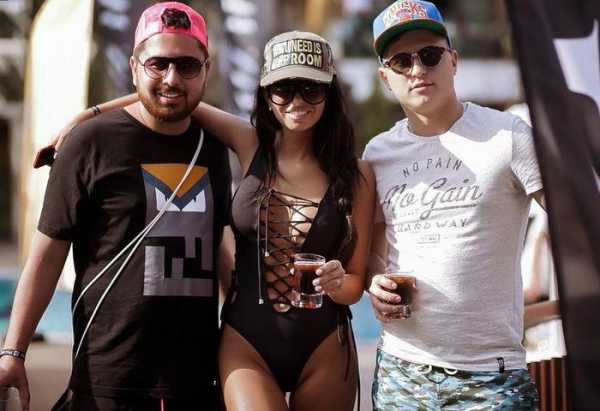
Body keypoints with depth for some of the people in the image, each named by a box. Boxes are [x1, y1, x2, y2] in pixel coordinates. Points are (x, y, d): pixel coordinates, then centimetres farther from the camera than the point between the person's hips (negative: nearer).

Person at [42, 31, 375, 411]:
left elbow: (355, 284, 4)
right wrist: (87, 116, 3)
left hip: (324, 350, 1)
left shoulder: (356, 175, -2)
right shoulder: (250, 146, 0)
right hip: (246, 341, 0)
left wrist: (336, 283, -19)